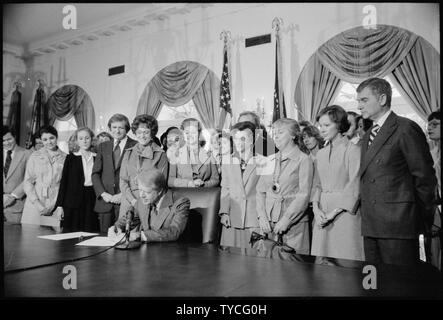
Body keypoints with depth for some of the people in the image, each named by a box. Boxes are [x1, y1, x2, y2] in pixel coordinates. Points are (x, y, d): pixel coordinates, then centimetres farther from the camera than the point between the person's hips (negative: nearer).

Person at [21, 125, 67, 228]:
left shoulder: (64, 158, 6)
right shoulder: (34, 156, 8)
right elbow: (27, 182, 5)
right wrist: (37, 202, -7)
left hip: (56, 206, 0)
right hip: (35, 205, 1)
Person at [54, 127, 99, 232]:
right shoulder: (71, 158, 5)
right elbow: (63, 180, 4)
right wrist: (60, 204, -2)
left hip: (92, 201, 1)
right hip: (73, 201, -1)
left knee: (90, 234, 0)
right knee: (71, 233, 0)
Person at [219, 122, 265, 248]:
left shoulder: (262, 161, 0)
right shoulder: (227, 161, 11)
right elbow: (225, 189, 11)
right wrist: (224, 212, 2)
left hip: (254, 218, -2)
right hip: (231, 219, 3)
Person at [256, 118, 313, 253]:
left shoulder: (303, 160, -3)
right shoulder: (270, 160, 12)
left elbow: (304, 195, -10)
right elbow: (260, 190, 9)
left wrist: (286, 220, -15)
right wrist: (262, 216, -4)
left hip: (294, 223, -4)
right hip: (269, 223, 4)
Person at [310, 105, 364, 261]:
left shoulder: (353, 150, -5)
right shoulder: (321, 154, 15)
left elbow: (354, 187, -10)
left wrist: (333, 213, -13)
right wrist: (316, 208, -2)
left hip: (344, 213, -5)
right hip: (322, 216, 5)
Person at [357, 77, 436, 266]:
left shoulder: (406, 129, -8)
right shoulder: (367, 137, 18)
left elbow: (424, 176, -7)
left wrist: (423, 219, -1)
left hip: (398, 225, -7)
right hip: (371, 227, 7)